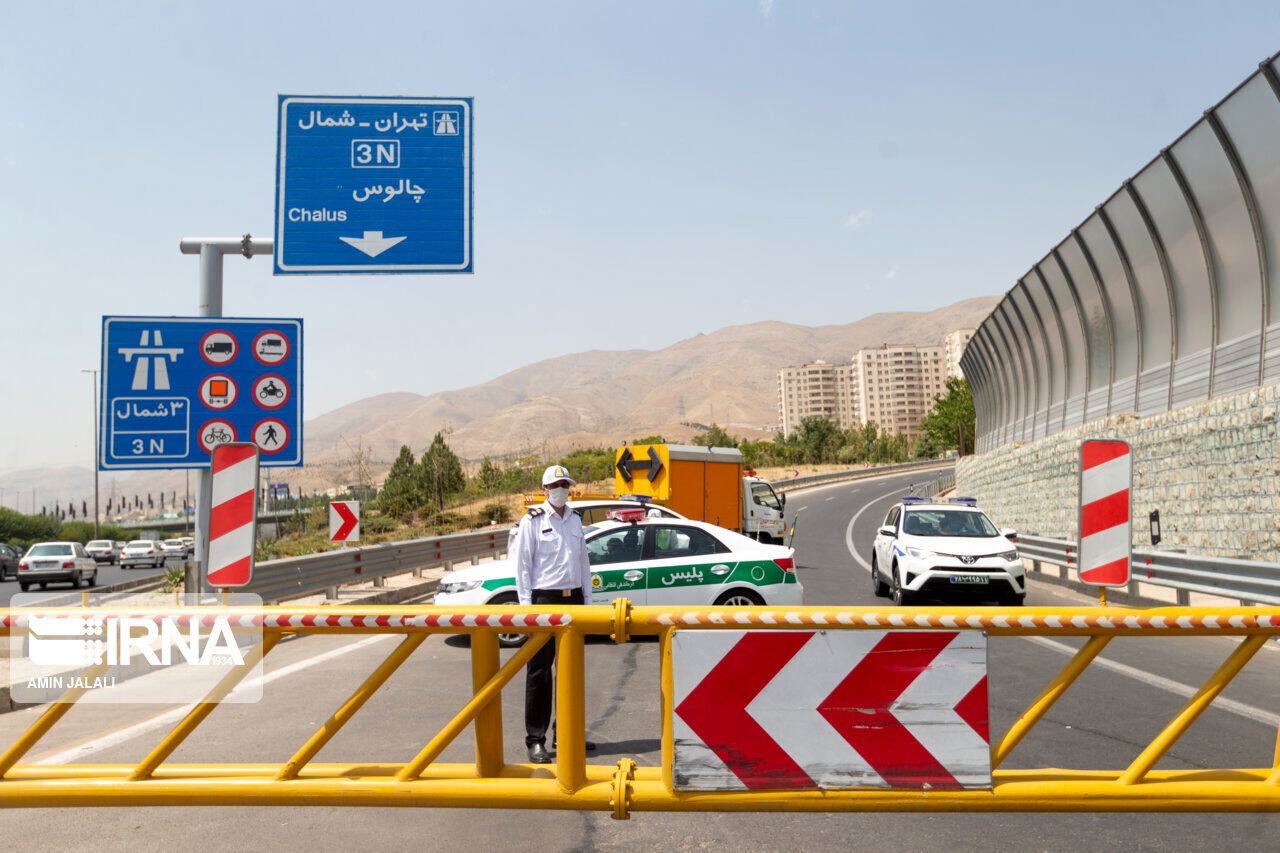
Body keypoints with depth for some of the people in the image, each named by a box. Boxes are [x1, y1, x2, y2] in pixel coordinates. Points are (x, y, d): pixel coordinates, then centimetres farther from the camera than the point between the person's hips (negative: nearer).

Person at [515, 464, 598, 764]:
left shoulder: (575, 520, 15)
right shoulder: (532, 520, -1)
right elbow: (523, 565, -4)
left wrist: (587, 600, 14)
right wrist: (526, 606, -10)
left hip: (573, 599, 6)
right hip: (544, 599, -5)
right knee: (539, 672, -3)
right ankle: (536, 740, 3)